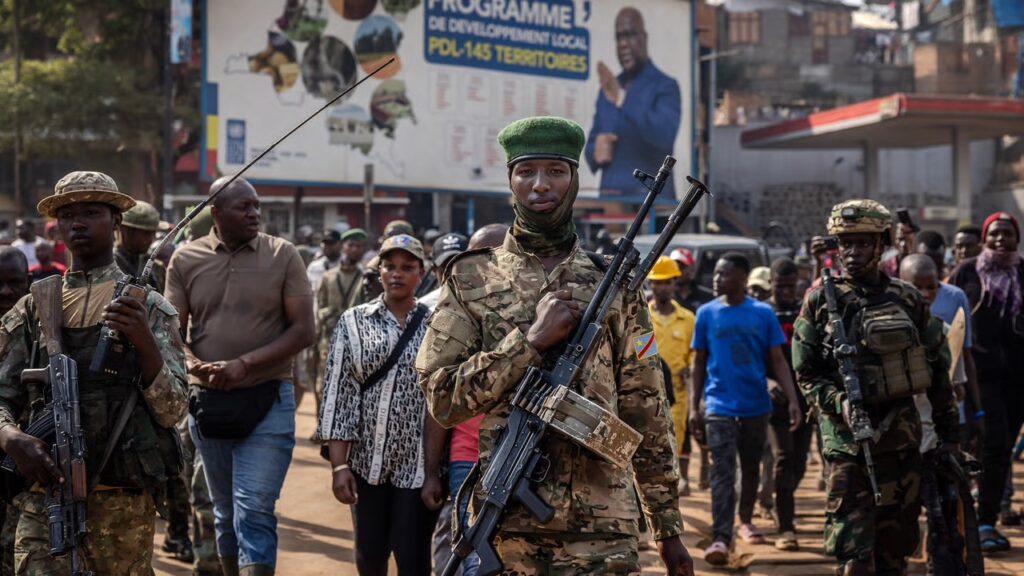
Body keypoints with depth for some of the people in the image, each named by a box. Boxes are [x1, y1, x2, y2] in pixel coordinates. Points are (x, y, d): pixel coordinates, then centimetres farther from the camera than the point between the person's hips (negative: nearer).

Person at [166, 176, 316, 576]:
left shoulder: (282, 255, -2)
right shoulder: (186, 259, 3)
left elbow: (303, 330, -5)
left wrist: (244, 364, -15)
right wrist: (196, 365, -17)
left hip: (267, 401, -3)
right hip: (207, 400, 3)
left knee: (254, 511, -10)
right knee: (225, 511, 15)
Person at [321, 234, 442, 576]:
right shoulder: (354, 321, 3)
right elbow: (339, 394, 0)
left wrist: (434, 470, -8)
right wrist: (339, 465, -7)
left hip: (419, 463, -2)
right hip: (367, 460, 2)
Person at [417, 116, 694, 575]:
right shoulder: (471, 279, 5)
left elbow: (646, 412, 9)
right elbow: (441, 396, -4)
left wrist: (669, 528, 8)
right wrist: (530, 340, -13)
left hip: (602, 528, 0)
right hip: (502, 523, 0)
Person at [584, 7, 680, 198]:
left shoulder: (665, 86, -1)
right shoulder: (607, 91, 17)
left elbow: (665, 136, -19)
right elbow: (591, 145, 19)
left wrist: (622, 100, -28)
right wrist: (595, 152, -6)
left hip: (651, 199, -5)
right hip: (609, 198, 5)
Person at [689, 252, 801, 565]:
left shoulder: (763, 313, -1)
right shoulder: (707, 313, 0)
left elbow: (777, 360, 1)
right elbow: (699, 362, 5)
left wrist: (793, 400, -8)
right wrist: (694, 406, 1)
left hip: (756, 405, 1)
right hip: (720, 405, -1)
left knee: (751, 468, 16)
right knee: (722, 472, -10)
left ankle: (745, 521, 36)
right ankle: (721, 538, -16)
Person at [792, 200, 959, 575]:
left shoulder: (908, 299, 7)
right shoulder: (821, 300, 0)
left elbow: (938, 369, 12)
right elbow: (805, 374, 0)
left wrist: (948, 434, 11)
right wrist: (839, 402, -18)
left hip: (902, 434, 3)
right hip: (847, 435, -3)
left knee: (895, 545, 11)